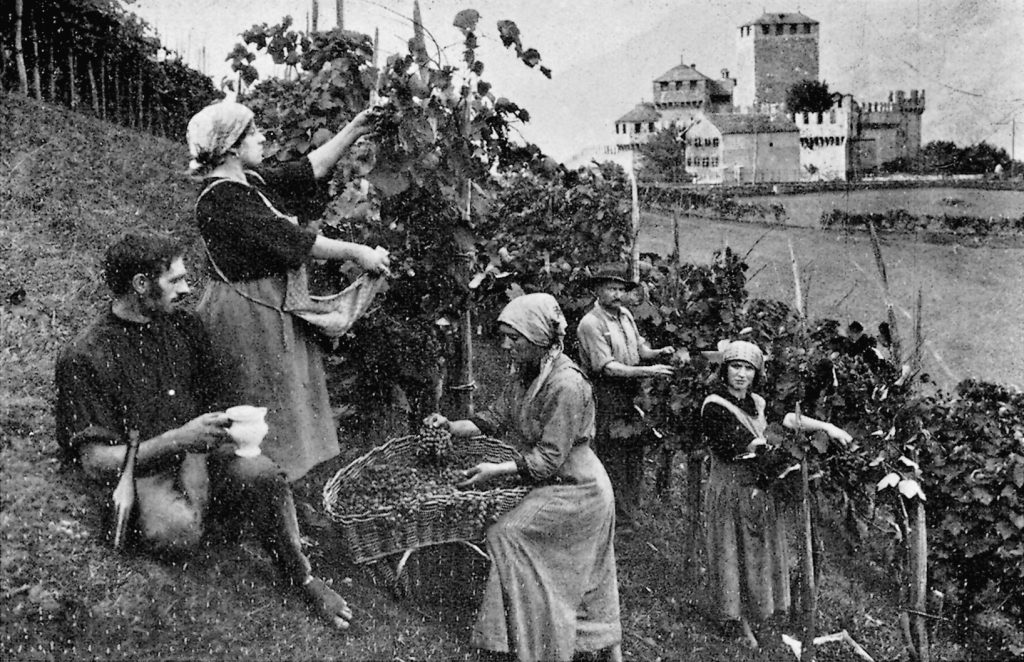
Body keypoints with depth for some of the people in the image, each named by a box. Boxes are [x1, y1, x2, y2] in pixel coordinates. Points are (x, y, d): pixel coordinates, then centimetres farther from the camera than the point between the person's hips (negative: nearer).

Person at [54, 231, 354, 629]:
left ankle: (302, 579, -7)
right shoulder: (84, 360, -14)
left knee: (261, 472, -27)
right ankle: (217, 528, 0)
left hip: (192, 457, 5)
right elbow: (96, 463, -17)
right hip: (136, 473, -4)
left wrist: (195, 466, -11)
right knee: (175, 531, -37)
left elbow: (210, 408, 9)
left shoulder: (185, 328, 5)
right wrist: (178, 439, -28)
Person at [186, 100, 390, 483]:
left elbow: (310, 169, 13)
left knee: (289, 401, 17)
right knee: (266, 408, 1)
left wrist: (355, 129, 9)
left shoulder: (252, 181, 7)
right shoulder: (219, 201, -21)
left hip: (274, 307, 10)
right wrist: (357, 253, -17)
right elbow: (290, 239, -23)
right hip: (248, 316, -10)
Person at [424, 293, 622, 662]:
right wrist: (450, 426, -9)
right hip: (558, 487, 9)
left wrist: (497, 470, -24)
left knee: (507, 535, -11)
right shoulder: (525, 376, 2)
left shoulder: (566, 385, -26)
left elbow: (549, 458, -25)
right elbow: (494, 420, 5)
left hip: (574, 490, -9)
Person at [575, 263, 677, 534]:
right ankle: (619, 520, 7)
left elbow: (640, 349, 17)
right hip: (606, 397, -8)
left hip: (632, 394, 8)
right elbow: (607, 367, -20)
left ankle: (632, 511, 25)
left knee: (635, 453, 12)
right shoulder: (590, 323, -15)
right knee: (613, 458, -2)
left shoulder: (625, 314, 10)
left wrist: (659, 353, -4)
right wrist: (647, 371, -24)